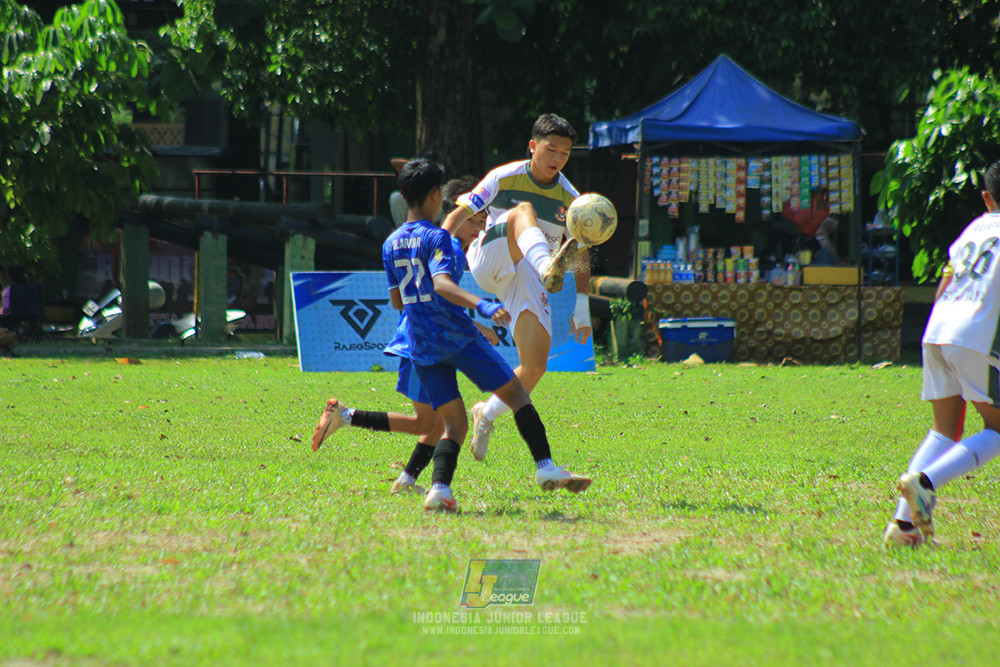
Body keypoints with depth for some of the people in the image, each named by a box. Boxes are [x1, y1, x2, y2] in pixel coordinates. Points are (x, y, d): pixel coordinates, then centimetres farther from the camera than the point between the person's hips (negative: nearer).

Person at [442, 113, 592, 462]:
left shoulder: (570, 198, 7)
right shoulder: (505, 178, 0)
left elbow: (581, 253, 13)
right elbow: (461, 213, 0)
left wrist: (582, 304, 7)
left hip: (527, 281, 3)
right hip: (489, 262, -3)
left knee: (535, 366, -11)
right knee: (523, 210, -33)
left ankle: (487, 414, 18)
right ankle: (548, 268, -66)